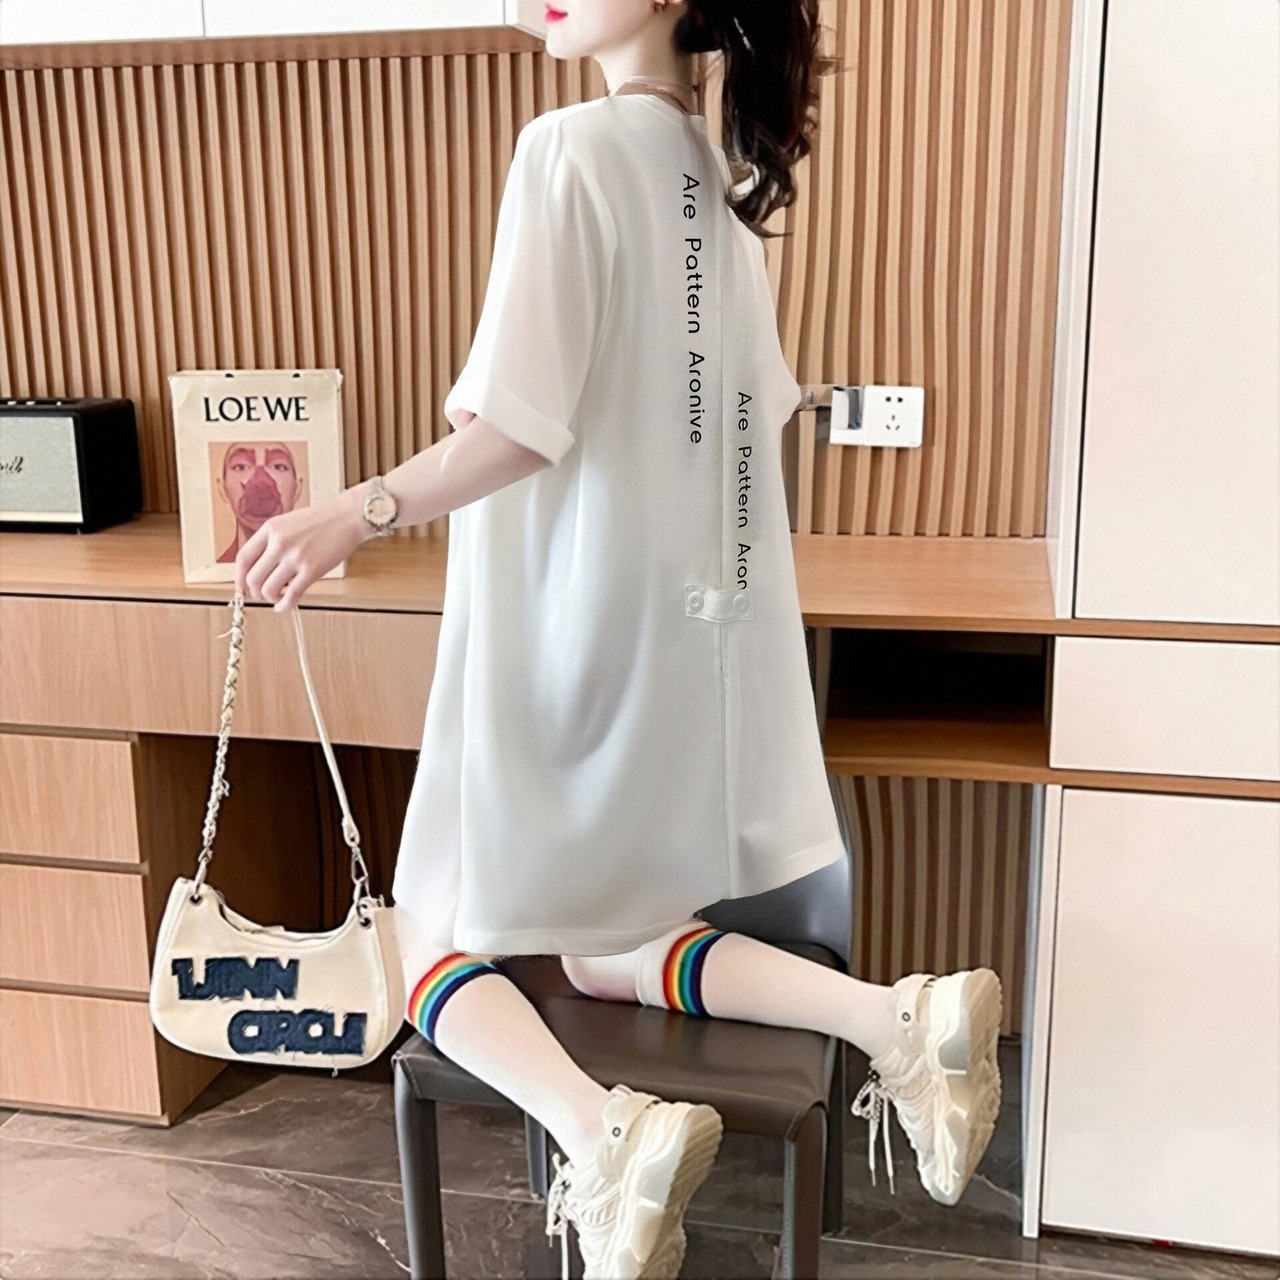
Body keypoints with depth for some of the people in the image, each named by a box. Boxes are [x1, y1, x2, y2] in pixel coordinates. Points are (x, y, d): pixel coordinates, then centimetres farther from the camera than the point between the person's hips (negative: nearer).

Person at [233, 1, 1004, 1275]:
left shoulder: (568, 146, -13)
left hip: (565, 624, -8)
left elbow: (520, 430, -20)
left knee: (438, 945, 8)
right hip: (683, 618, 8)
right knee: (607, 952, 17)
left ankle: (602, 1131, -19)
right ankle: (894, 1016, -1)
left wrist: (361, 510, -14)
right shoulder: (718, 172, 10)